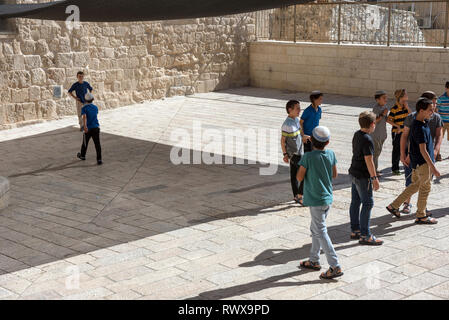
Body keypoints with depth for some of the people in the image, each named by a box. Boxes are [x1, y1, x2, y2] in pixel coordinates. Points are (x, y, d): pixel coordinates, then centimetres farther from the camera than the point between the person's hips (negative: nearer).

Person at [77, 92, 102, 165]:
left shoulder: (84, 108, -6)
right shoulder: (96, 107, 6)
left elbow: (84, 117, -23)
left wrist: (85, 126, -35)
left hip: (88, 129, -2)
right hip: (96, 128, 2)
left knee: (85, 142, 18)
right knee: (97, 144, 0)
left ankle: (82, 155, 38)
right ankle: (99, 159, -7)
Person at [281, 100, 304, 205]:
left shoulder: (297, 120, 6)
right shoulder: (287, 124, -20)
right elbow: (283, 140, -16)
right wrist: (285, 154, -14)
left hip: (299, 151, 8)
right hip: (293, 153, -8)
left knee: (294, 174, 14)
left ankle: (296, 196, 23)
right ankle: (300, 196, 0)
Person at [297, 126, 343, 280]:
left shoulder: (308, 157, -17)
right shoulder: (331, 154, -1)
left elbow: (300, 177, -13)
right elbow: (334, 174, 9)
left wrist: (301, 167, 4)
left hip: (315, 200, -7)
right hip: (327, 198, 7)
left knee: (321, 232, -3)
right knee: (315, 228, 21)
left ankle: (335, 267, -7)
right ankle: (314, 261, 30)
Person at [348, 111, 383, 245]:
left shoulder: (357, 134, 7)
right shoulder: (367, 140, -21)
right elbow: (369, 161, -22)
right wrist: (374, 178, -16)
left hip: (354, 173, 9)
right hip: (363, 176, -9)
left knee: (355, 202, 15)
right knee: (368, 203, -3)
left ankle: (355, 231, 24)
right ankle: (365, 236, -1)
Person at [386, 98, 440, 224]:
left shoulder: (418, 123, 6)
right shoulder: (420, 128, -24)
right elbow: (423, 150, -25)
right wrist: (433, 167, -23)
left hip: (416, 161, 9)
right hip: (423, 163, -9)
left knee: (415, 185, 19)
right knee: (425, 188, 4)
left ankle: (394, 205, 23)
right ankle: (421, 216, 17)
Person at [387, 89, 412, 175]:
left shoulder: (406, 107, 4)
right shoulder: (395, 109, -15)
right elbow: (389, 120, -12)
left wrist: (407, 107, -12)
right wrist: (397, 126, -19)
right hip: (397, 132, -6)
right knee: (397, 151, 4)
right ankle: (395, 168, 15)